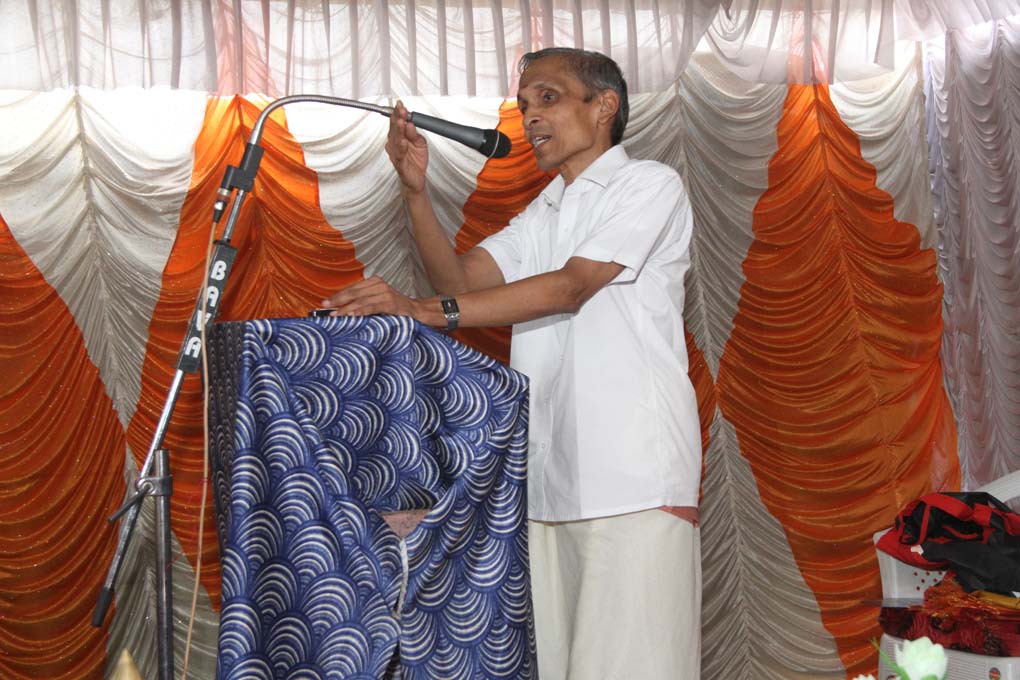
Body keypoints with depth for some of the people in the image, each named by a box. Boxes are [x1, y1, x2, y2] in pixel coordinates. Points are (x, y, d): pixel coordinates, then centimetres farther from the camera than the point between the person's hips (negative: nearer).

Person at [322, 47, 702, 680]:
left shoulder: (650, 186, 1)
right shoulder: (539, 216, 24)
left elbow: (569, 289, -13)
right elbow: (461, 278, 9)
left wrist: (426, 311, -20)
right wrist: (416, 189, -5)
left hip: (636, 481, -6)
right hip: (549, 482, 7)